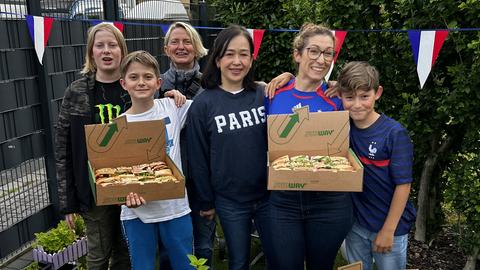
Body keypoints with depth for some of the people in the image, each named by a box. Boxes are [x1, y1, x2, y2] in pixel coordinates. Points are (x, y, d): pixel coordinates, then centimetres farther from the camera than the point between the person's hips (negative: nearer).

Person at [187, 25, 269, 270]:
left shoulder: (263, 95, -2)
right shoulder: (203, 104, -8)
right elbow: (198, 158, -4)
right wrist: (206, 202, -1)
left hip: (268, 194, 2)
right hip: (229, 201, -2)